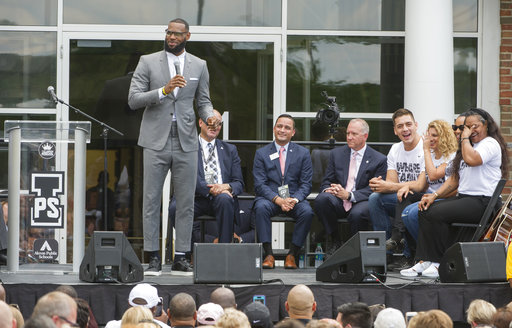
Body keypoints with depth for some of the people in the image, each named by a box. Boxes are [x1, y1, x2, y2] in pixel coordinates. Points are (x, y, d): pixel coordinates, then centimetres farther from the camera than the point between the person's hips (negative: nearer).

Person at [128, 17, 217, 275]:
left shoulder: (199, 66, 11)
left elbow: (203, 101, 15)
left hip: (185, 141, 2)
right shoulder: (148, 62, 3)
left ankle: (181, 257, 8)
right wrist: (164, 91, -17)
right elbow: (133, 99, -4)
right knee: (151, 200, -2)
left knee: (186, 202, 2)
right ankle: (153, 258, 3)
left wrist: (209, 116, -8)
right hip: (156, 140, -2)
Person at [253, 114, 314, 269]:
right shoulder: (261, 153, 7)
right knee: (261, 208, -35)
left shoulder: (303, 153, 9)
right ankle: (268, 255, -30)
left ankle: (292, 255, -21)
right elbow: (260, 184, -2)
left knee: (307, 211, -32)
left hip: (294, 199, 1)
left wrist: (294, 199, -18)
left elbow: (306, 184, 4)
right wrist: (278, 200, -20)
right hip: (269, 198, -1)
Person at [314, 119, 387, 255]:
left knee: (357, 213, -38)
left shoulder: (379, 160, 3)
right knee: (322, 199, -30)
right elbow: (326, 182, 14)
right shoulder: (336, 154, 15)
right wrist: (328, 189, -13)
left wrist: (349, 195, -19)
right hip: (338, 201, 3)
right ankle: (335, 241, -13)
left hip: (361, 203, -3)